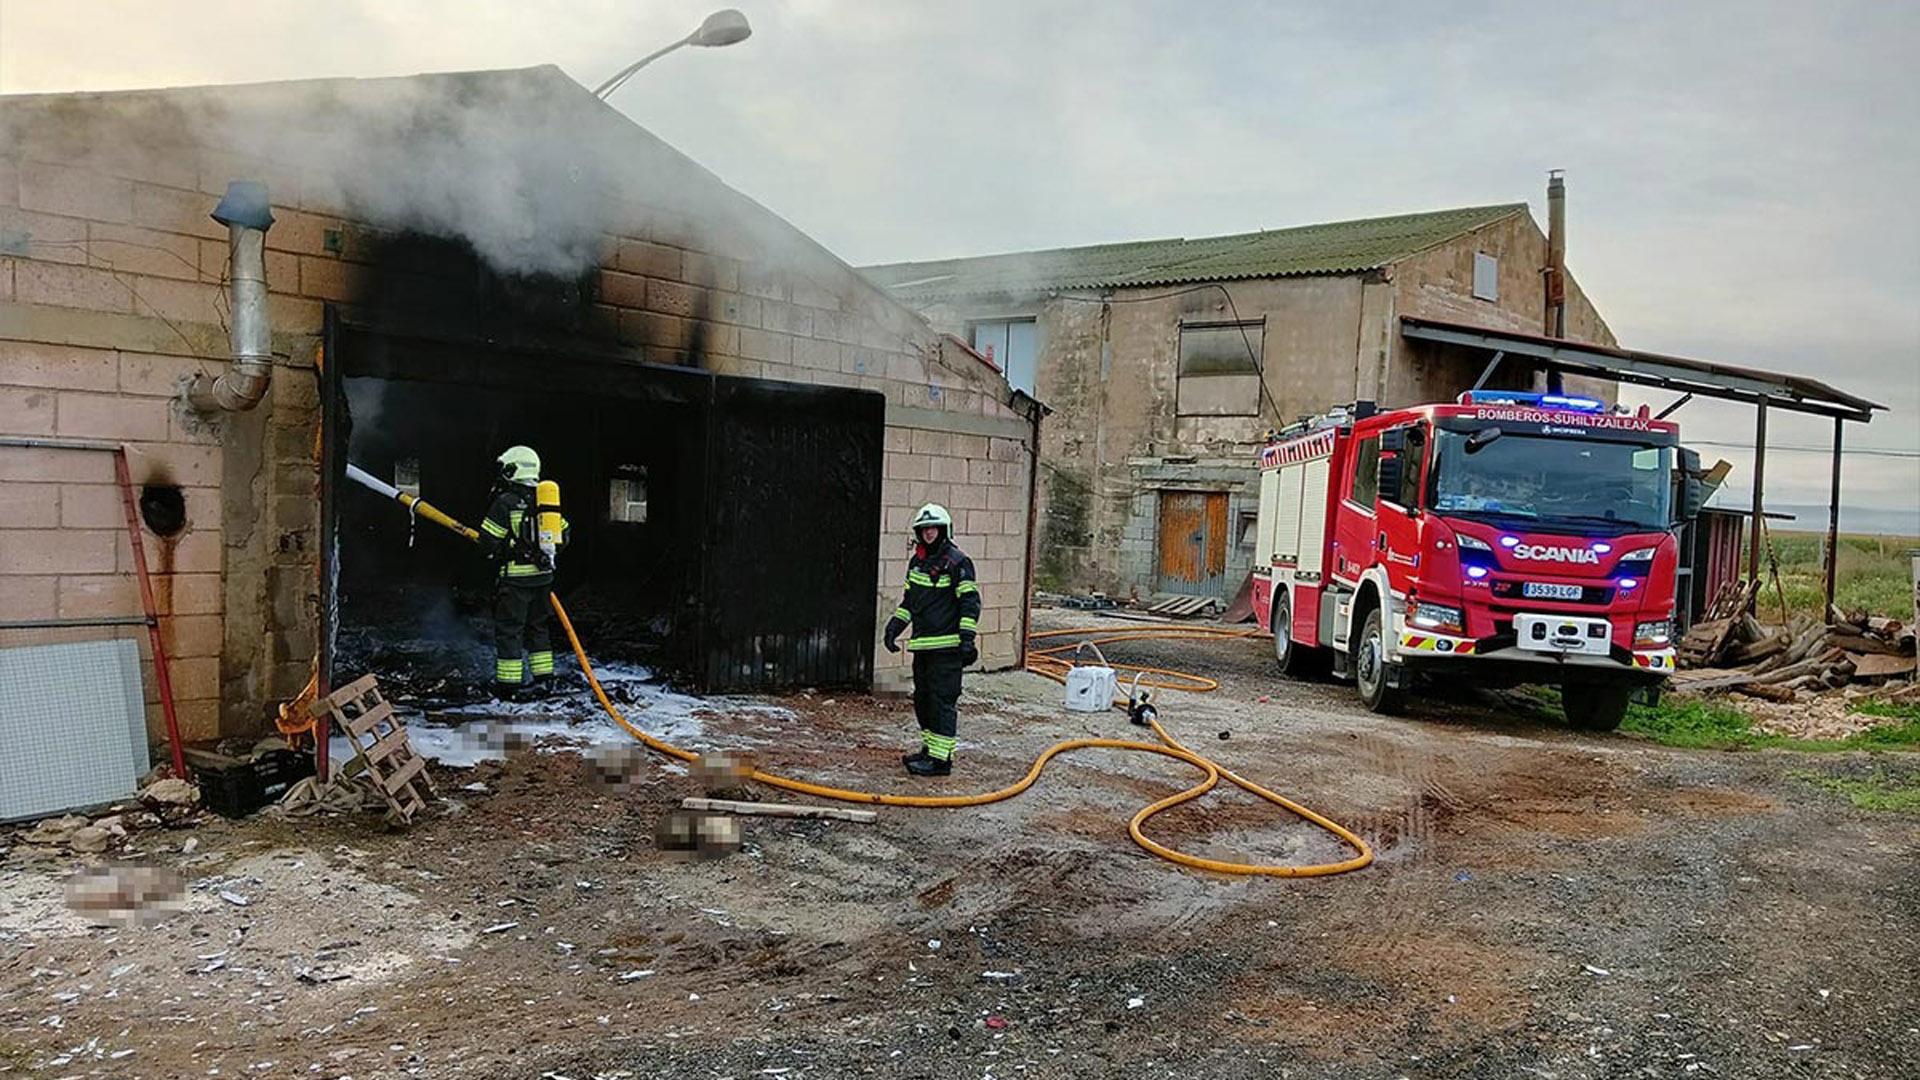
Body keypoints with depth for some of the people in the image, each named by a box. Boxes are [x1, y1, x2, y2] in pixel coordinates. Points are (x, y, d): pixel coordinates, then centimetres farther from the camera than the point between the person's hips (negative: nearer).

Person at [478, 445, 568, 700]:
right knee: (537, 626, 17)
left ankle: (508, 683, 3)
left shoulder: (505, 503, -11)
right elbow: (563, 535, 12)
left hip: (516, 577, -6)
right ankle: (543, 679, 19)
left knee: (508, 629, 2)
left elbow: (489, 541, -11)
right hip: (543, 575, 6)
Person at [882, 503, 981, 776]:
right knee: (922, 698, 15)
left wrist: (966, 638, -16)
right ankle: (930, 747, 27)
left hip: (947, 646, -8)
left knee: (943, 700, -7)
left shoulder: (957, 562, -8)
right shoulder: (917, 562, 16)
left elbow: (970, 602, -10)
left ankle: (941, 757, -5)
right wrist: (894, 626, 15)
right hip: (922, 644, 8)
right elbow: (909, 600, 25)